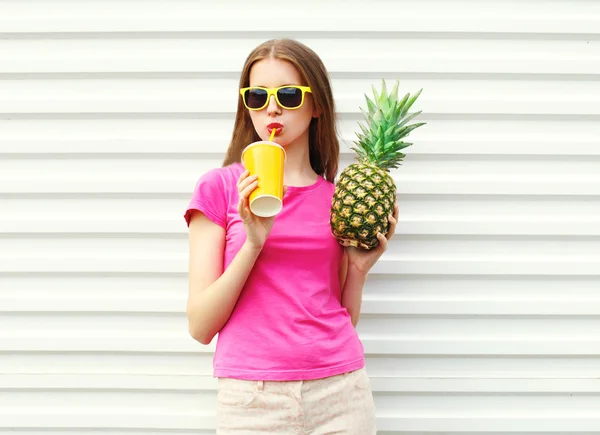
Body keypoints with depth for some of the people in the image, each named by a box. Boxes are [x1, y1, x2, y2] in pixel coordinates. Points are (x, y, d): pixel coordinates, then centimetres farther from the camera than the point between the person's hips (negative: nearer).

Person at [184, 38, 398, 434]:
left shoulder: (338, 199, 6)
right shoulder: (220, 187, 0)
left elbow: (344, 321, 11)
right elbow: (201, 326, -5)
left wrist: (359, 269, -5)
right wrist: (253, 242, -15)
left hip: (339, 391, 2)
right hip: (251, 399, -2)